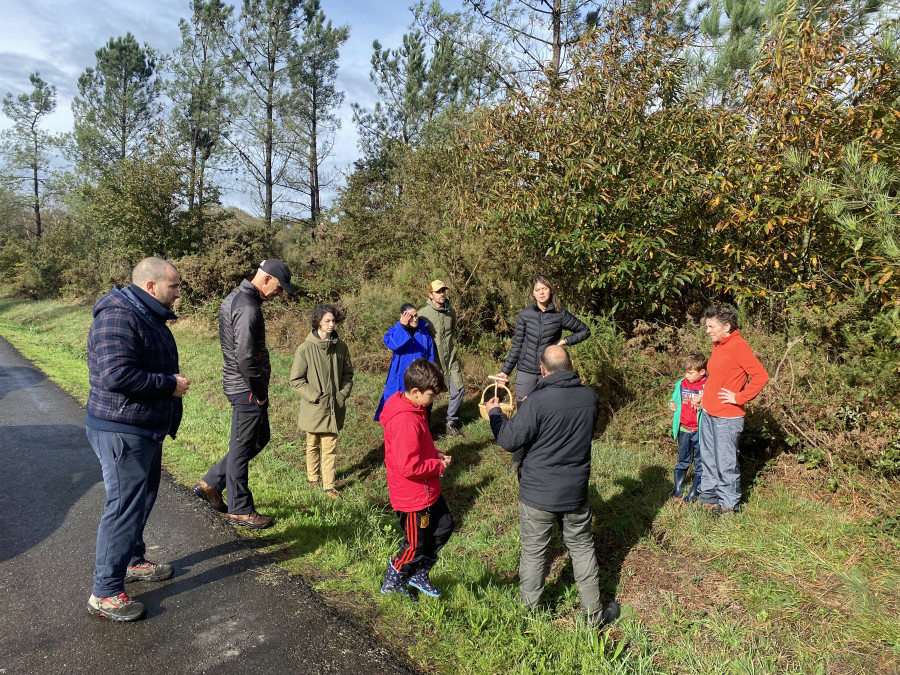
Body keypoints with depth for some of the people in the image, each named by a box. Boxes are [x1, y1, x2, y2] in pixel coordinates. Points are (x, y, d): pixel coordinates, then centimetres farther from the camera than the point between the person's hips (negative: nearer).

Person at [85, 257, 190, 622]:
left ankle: (133, 562, 40)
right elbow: (116, 374, -31)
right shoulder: (117, 317, -22)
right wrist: (169, 384, -22)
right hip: (121, 432, -10)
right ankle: (105, 593, 10)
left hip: (145, 431, 10)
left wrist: (172, 379, 3)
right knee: (125, 507, -3)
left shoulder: (149, 316, 12)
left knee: (142, 499, 22)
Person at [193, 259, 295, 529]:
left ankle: (211, 484, 30)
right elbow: (246, 357, -27)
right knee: (242, 447, 3)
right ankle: (240, 510, 18)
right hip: (246, 389, -10)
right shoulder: (247, 307, -21)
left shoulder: (234, 297, 12)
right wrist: (260, 393, -15)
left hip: (237, 384, 10)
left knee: (260, 438, 21)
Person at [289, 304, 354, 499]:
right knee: (313, 445, 17)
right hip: (313, 408, -2)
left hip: (334, 408, 2)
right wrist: (315, 396, -14)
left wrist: (344, 393, 0)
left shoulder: (341, 346, -2)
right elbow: (296, 380, -10)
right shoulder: (305, 348, -13)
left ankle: (328, 486, 15)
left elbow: (348, 373, 11)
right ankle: (312, 478, 37)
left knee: (330, 447, 5)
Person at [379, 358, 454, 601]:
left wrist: (436, 454, 1)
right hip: (413, 497, -10)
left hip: (428, 490, 10)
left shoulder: (412, 409, 1)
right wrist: (438, 466, -18)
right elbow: (409, 467, -32)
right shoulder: (406, 422, -32)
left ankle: (419, 574, 37)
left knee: (444, 525, 21)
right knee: (416, 545, 10)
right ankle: (392, 583, 34)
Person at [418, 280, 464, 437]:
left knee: (458, 390, 2)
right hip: (432, 359, -5)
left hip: (450, 359, 5)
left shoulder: (451, 312, 6)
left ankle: (451, 423, 19)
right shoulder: (423, 314, -11)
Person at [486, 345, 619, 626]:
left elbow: (510, 441, -20)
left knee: (533, 552, 14)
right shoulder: (590, 396, -6)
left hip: (538, 494, -4)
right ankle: (594, 612, 32)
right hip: (576, 492, 4)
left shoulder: (537, 402, -24)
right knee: (582, 547, 21)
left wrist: (495, 413, -2)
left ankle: (530, 612, 31)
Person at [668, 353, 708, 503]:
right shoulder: (681, 384, 3)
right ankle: (678, 490, 25)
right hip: (683, 430, 4)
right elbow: (674, 400, 16)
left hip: (700, 431, -4)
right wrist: (672, 405, -5)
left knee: (700, 463, 6)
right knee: (683, 461, 15)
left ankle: (694, 493, 17)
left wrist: (702, 405, -25)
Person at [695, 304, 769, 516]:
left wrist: (739, 397, -18)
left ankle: (728, 505, 16)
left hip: (727, 418, -9)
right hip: (709, 414, 9)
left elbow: (761, 376, -23)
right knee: (707, 459, 17)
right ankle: (708, 498, 30)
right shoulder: (718, 345, 10)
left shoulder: (738, 346, -17)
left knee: (725, 463, 2)